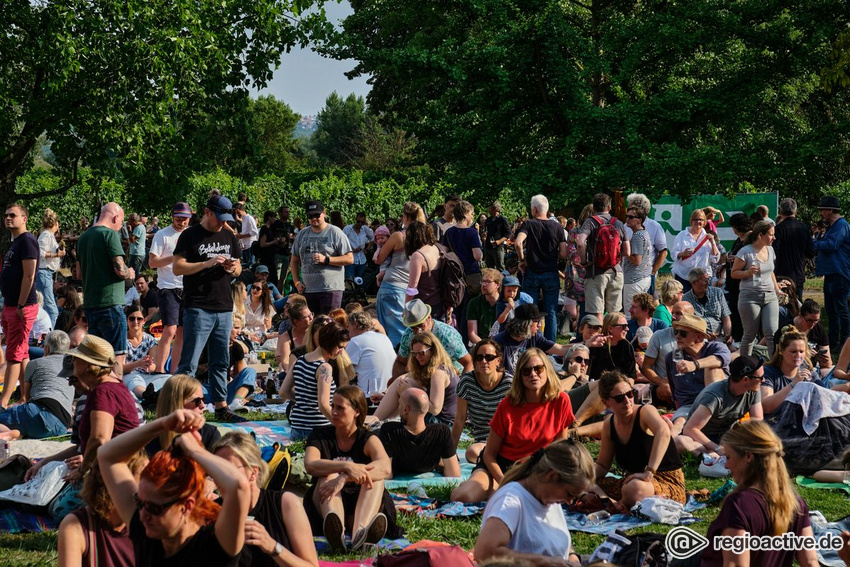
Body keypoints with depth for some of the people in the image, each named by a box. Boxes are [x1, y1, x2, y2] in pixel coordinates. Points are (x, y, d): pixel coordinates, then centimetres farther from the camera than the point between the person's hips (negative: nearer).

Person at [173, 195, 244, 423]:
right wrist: (207, 263, -19)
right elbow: (178, 268, -10)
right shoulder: (190, 236, -3)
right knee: (189, 363, -7)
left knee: (220, 362, 11)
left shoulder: (229, 237, 15)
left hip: (224, 309, 6)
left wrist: (233, 268, -2)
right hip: (198, 308, -6)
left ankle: (221, 406, 17)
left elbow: (238, 269, 22)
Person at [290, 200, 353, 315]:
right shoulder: (302, 235, 14)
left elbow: (349, 259, -5)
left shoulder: (335, 233, -1)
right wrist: (297, 282, 8)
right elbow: (294, 261, 21)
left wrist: (326, 259, -14)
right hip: (307, 290, 5)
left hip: (330, 289, -5)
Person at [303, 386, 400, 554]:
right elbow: (310, 465, -18)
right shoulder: (320, 436, 6)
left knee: (376, 477, -23)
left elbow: (385, 468, -21)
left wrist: (344, 479, -36)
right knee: (329, 475, -26)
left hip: (360, 509, 0)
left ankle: (360, 532, -56)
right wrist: (347, 467, -35)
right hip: (325, 508, 0)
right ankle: (335, 533, -61)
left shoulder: (368, 439, 3)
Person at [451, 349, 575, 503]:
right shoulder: (507, 406, -10)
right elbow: (489, 453, -6)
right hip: (500, 464, -1)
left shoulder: (560, 401, -8)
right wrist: (502, 480, -22)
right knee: (462, 496, -28)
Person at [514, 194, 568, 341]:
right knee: (551, 313, 5)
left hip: (532, 273, -1)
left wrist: (522, 260, -6)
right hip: (551, 274, 1)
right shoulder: (557, 227, 1)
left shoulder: (529, 224, -4)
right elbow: (564, 254, -4)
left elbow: (518, 243, -21)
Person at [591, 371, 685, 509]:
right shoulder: (609, 424, 5)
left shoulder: (645, 411, -13)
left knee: (635, 488, -41)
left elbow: (663, 432, -37)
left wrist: (648, 473, -44)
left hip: (668, 483, -7)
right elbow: (602, 465, 14)